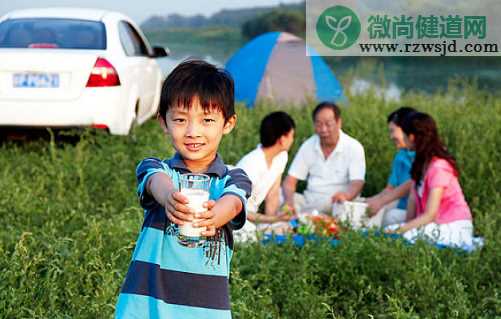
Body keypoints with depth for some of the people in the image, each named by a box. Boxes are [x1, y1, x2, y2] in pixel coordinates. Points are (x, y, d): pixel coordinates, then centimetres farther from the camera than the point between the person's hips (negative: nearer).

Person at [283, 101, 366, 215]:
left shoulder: (354, 147, -5)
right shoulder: (308, 146, 5)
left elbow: (357, 183, -14)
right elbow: (290, 180, 3)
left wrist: (346, 195, -40)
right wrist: (289, 200, -22)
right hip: (309, 201, 2)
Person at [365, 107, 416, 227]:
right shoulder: (400, 156, 17)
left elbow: (413, 184, -17)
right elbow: (390, 188, 15)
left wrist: (381, 201, -16)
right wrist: (374, 200, -4)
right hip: (402, 206, 7)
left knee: (392, 216, -27)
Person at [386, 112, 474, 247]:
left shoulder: (439, 168, -19)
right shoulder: (420, 163, 7)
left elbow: (430, 215, -22)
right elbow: (413, 199, 2)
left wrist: (400, 230, -26)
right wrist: (407, 225, -9)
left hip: (454, 229, -8)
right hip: (437, 225, 8)